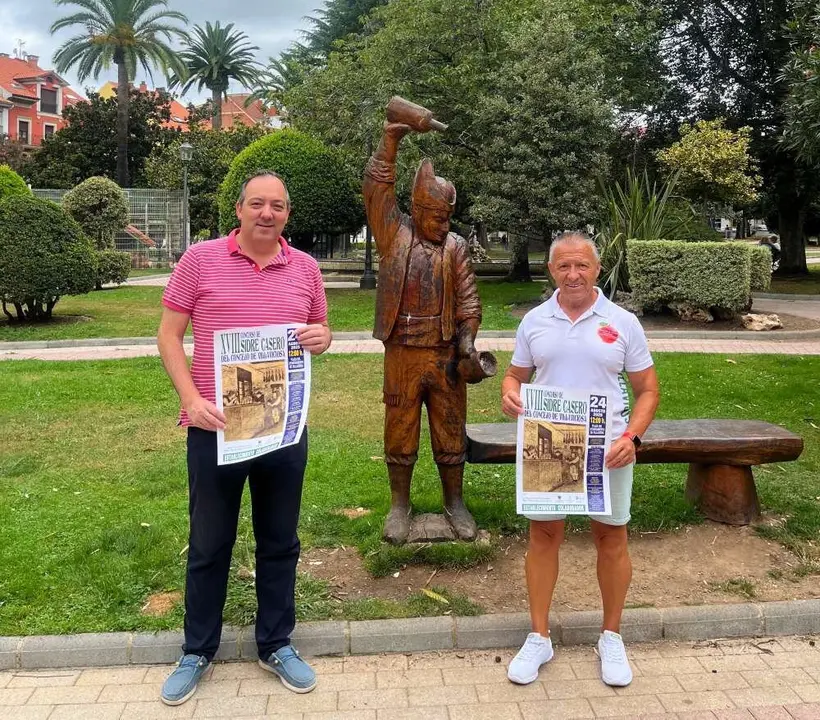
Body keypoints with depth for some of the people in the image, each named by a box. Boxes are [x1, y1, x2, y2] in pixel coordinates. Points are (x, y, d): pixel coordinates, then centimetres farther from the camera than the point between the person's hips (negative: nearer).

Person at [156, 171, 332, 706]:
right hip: (215, 426, -2)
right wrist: (192, 399, -15)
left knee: (280, 542, 13)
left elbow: (321, 332, 15)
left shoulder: (306, 268, 5)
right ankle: (198, 650, 30)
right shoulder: (200, 260, -3)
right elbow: (169, 334, -2)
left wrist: (322, 337, -11)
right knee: (209, 545, 12)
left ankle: (277, 645, 31)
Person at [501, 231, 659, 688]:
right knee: (543, 534, 7)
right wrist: (509, 394, -11)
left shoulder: (622, 323, -1)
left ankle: (612, 638, 27)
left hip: (607, 449, -1)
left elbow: (647, 389, 2)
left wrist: (632, 436, -14)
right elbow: (516, 374, 13)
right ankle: (539, 638, 22)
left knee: (611, 536, 8)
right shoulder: (534, 321, 5)